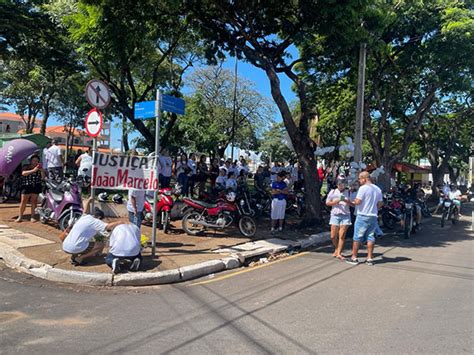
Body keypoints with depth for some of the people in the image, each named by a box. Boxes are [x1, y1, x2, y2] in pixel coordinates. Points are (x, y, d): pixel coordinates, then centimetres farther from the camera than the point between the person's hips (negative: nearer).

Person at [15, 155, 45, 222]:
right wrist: (33, 170, -25)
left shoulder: (39, 169, 12)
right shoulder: (26, 167, 9)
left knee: (34, 202, 0)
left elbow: (43, 177, -1)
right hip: (27, 186, -1)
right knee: (23, 201, -2)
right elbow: (23, 173, -12)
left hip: (36, 187, 1)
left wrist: (41, 170, -16)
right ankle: (20, 217, 4)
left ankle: (32, 217, 5)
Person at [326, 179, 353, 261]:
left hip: (345, 216, -2)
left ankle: (339, 253, -2)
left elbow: (353, 204, -2)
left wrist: (346, 200, -19)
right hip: (335, 215, 2)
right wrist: (335, 202, -9)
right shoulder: (332, 192, 6)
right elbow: (327, 203, 8)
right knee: (333, 236, 4)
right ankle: (336, 249, 29)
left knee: (342, 236, -7)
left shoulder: (348, 193, 2)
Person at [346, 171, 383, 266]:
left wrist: (353, 201, 2)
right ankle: (369, 258, 11)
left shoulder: (363, 188, -13)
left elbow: (358, 201, -18)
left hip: (362, 216, -6)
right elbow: (380, 203, 13)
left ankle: (354, 258, 8)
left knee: (357, 238, 2)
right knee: (370, 237, 10)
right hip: (373, 216, 6)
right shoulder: (378, 189, 9)